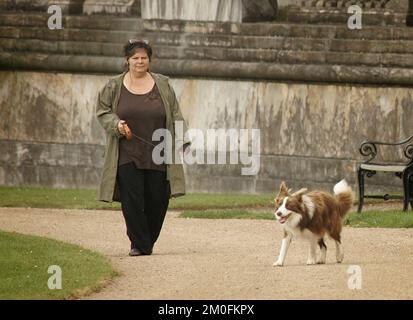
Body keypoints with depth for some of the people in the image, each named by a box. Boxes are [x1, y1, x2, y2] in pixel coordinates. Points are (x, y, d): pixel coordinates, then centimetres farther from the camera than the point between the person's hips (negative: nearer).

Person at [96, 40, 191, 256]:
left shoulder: (162, 84, 8)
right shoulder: (114, 87, 5)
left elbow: (175, 115, 11)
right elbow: (102, 111, 10)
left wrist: (181, 139, 2)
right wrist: (116, 124, -9)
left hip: (157, 156, 1)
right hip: (128, 155, -1)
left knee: (158, 200, 0)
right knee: (132, 200, -9)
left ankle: (149, 240, 19)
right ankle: (139, 244, -2)